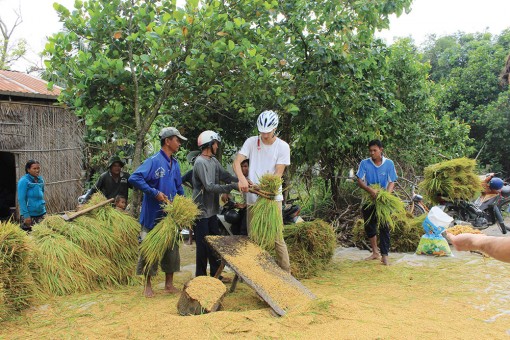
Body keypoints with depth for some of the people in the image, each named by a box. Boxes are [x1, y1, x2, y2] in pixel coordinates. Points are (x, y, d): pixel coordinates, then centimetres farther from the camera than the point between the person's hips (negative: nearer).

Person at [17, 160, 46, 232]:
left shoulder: (40, 180, 9)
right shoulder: (24, 181, -10)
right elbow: (21, 199, -13)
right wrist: (26, 215, -18)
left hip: (41, 213, 6)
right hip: (29, 215, -6)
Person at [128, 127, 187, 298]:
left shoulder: (175, 163, 10)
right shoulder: (154, 161, -14)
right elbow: (134, 178, -25)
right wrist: (155, 193, -24)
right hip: (153, 215, -7)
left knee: (172, 249, 12)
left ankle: (169, 284, 25)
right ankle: (148, 285, 20)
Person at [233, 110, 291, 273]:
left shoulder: (283, 146, -3)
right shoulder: (251, 142, 2)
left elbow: (278, 174, -6)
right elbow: (237, 162, -7)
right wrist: (241, 178, -28)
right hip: (253, 198, 3)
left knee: (277, 237, -5)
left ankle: (286, 273, 5)